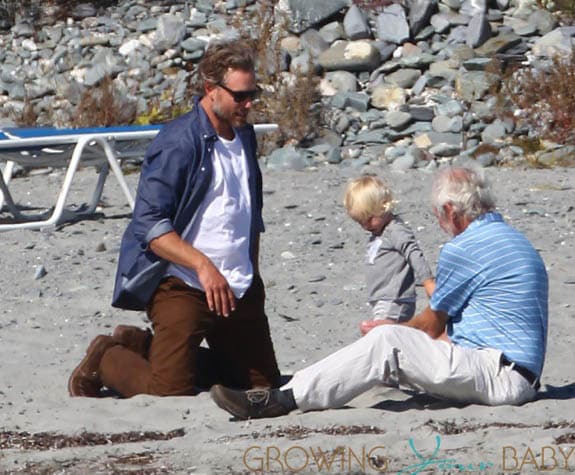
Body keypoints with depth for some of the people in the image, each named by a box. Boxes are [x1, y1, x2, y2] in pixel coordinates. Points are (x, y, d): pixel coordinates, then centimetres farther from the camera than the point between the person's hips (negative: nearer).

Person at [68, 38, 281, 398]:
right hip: (182, 286, -8)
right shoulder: (177, 143, -14)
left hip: (240, 289, 8)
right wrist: (203, 265, -28)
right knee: (171, 391, -17)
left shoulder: (244, 136, 13)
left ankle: (150, 351, 23)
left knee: (265, 383, 10)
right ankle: (108, 358, 15)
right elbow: (149, 224, -19)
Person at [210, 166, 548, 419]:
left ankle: (285, 400, -25)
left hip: (502, 378, -10)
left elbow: (431, 326, 4)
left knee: (386, 342, -20)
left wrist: (394, 332, 23)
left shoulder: (463, 249, -10)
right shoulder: (513, 239, 22)